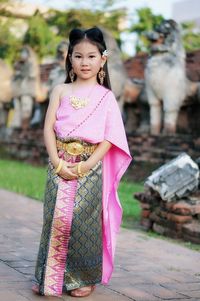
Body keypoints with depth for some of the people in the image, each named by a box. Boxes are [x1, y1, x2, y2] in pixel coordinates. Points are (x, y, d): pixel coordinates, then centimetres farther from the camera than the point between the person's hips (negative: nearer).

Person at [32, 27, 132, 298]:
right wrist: (57, 162, -11)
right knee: (56, 217, 0)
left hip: (90, 168, -1)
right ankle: (50, 277, 13)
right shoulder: (61, 91, 8)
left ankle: (85, 278, 15)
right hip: (60, 165, 2)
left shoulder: (105, 96, 4)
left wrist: (86, 165, -13)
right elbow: (48, 128, 2)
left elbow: (110, 137, -3)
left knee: (84, 220, -1)